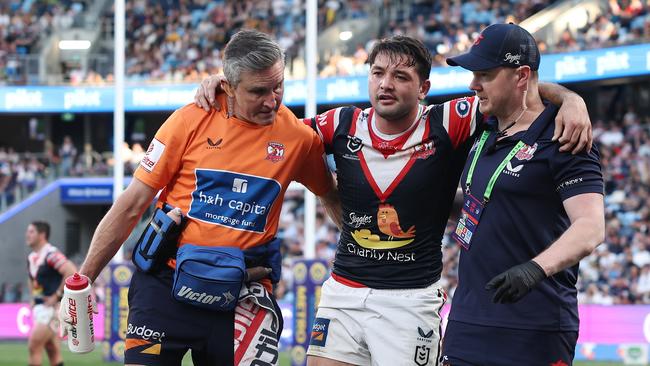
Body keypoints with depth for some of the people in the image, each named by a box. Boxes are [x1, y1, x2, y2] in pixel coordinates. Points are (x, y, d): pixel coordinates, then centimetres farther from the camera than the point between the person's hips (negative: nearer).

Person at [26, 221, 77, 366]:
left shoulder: (51, 254, -15)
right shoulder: (31, 257, 13)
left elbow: (72, 272, -26)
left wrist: (57, 295, -22)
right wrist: (33, 299, 17)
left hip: (52, 308, -9)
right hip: (39, 307, 9)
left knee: (34, 346, -12)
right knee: (53, 352, 9)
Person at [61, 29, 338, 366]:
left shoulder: (298, 136, -1)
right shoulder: (191, 120, -4)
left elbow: (331, 196, 19)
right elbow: (132, 205, 1)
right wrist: (83, 279, 1)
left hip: (240, 297, 1)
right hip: (165, 282, -1)